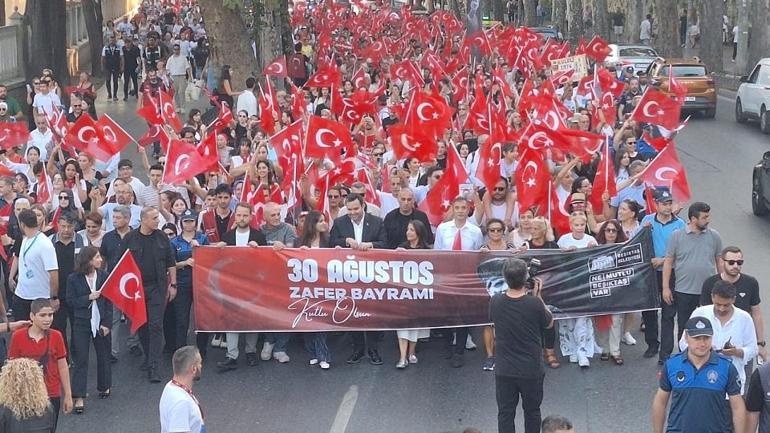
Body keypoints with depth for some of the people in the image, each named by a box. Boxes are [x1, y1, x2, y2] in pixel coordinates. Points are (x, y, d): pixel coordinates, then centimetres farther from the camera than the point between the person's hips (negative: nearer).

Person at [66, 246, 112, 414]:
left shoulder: (103, 276, -3)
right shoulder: (73, 279, -6)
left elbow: (109, 302, -1)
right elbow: (70, 301, -6)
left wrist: (107, 323, -6)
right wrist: (89, 298, -18)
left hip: (101, 322, 2)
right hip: (81, 323, -2)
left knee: (103, 356, 14)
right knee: (80, 360, -2)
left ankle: (104, 387, 36)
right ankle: (79, 397, -2)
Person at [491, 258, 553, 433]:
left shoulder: (495, 301, -13)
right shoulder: (535, 304, -20)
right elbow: (549, 323, 0)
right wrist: (537, 296, 0)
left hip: (504, 371, 1)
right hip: (531, 370, -1)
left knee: (505, 413, 11)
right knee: (532, 412, 18)